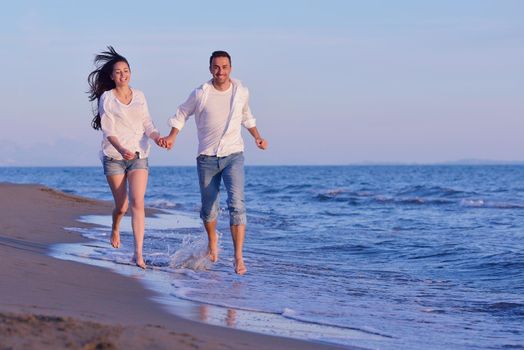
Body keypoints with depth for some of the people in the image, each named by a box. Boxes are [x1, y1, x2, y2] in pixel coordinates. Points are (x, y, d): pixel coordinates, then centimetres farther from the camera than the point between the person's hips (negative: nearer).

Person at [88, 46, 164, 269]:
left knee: (137, 203, -13)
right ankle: (115, 229, 41)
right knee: (122, 205, 4)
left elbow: (147, 125, 10)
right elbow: (108, 131, -10)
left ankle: (138, 253, -17)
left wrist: (157, 137, -12)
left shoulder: (139, 96, 10)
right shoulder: (107, 98, -2)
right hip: (114, 156, -2)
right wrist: (121, 149, -27)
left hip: (138, 155, 2)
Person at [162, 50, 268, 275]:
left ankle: (238, 258, -20)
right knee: (209, 208, 9)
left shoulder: (241, 92, 2)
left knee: (237, 204, -18)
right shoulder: (200, 94, -6)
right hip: (207, 158, 0)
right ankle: (212, 240, 41)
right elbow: (182, 114, 9)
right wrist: (172, 137, -4)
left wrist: (257, 137, 13)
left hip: (233, 156, 0)